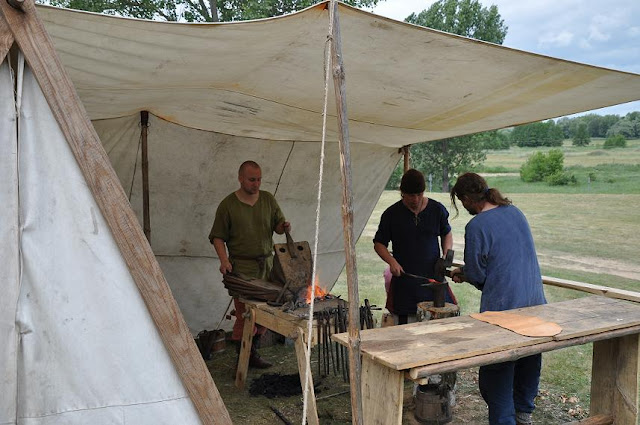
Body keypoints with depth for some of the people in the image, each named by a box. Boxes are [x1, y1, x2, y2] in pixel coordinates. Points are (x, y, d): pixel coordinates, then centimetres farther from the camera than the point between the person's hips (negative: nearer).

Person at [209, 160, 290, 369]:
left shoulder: (268, 199, 9)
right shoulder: (227, 205, -3)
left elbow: (278, 225, 14)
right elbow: (217, 237, -2)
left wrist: (284, 227, -10)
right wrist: (224, 260, -15)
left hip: (267, 263, 5)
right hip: (242, 267, -5)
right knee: (245, 312, -5)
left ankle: (252, 350, 22)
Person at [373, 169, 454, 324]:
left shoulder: (437, 209, 4)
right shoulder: (391, 214, -1)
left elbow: (446, 234, 20)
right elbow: (379, 243, 5)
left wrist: (447, 253, 1)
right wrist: (391, 261, -12)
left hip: (433, 275, 2)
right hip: (404, 278, -1)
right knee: (405, 325, -1)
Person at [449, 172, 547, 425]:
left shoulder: (476, 226, -17)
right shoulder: (515, 212, 7)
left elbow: (476, 275, -11)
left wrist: (462, 274, 11)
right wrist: (467, 270, 21)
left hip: (502, 308, -8)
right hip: (535, 303, 8)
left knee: (496, 370, 6)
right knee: (529, 361, 22)